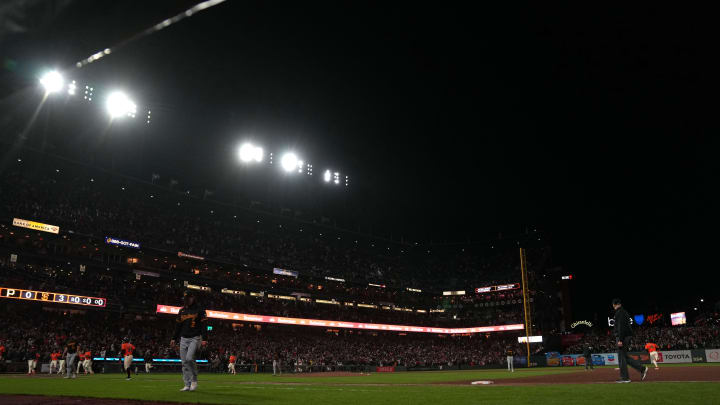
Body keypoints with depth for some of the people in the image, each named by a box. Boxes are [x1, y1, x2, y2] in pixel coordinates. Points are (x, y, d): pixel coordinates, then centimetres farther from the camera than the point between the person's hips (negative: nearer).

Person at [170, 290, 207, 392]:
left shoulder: (199, 309, -2)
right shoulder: (182, 310, 14)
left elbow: (203, 325, -6)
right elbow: (178, 325, 19)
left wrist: (204, 339, -14)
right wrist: (174, 338, 13)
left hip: (195, 338, -6)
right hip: (183, 339, 6)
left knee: (189, 358, -22)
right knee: (184, 362, 3)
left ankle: (194, 380, -4)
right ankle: (187, 385, 8)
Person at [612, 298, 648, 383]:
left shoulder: (620, 312, -11)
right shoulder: (624, 312, 21)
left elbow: (621, 326, -20)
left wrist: (620, 340, -23)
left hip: (623, 337, -10)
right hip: (627, 337, 10)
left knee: (621, 357, -5)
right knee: (624, 357, 13)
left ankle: (625, 378, -2)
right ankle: (642, 369, 7)